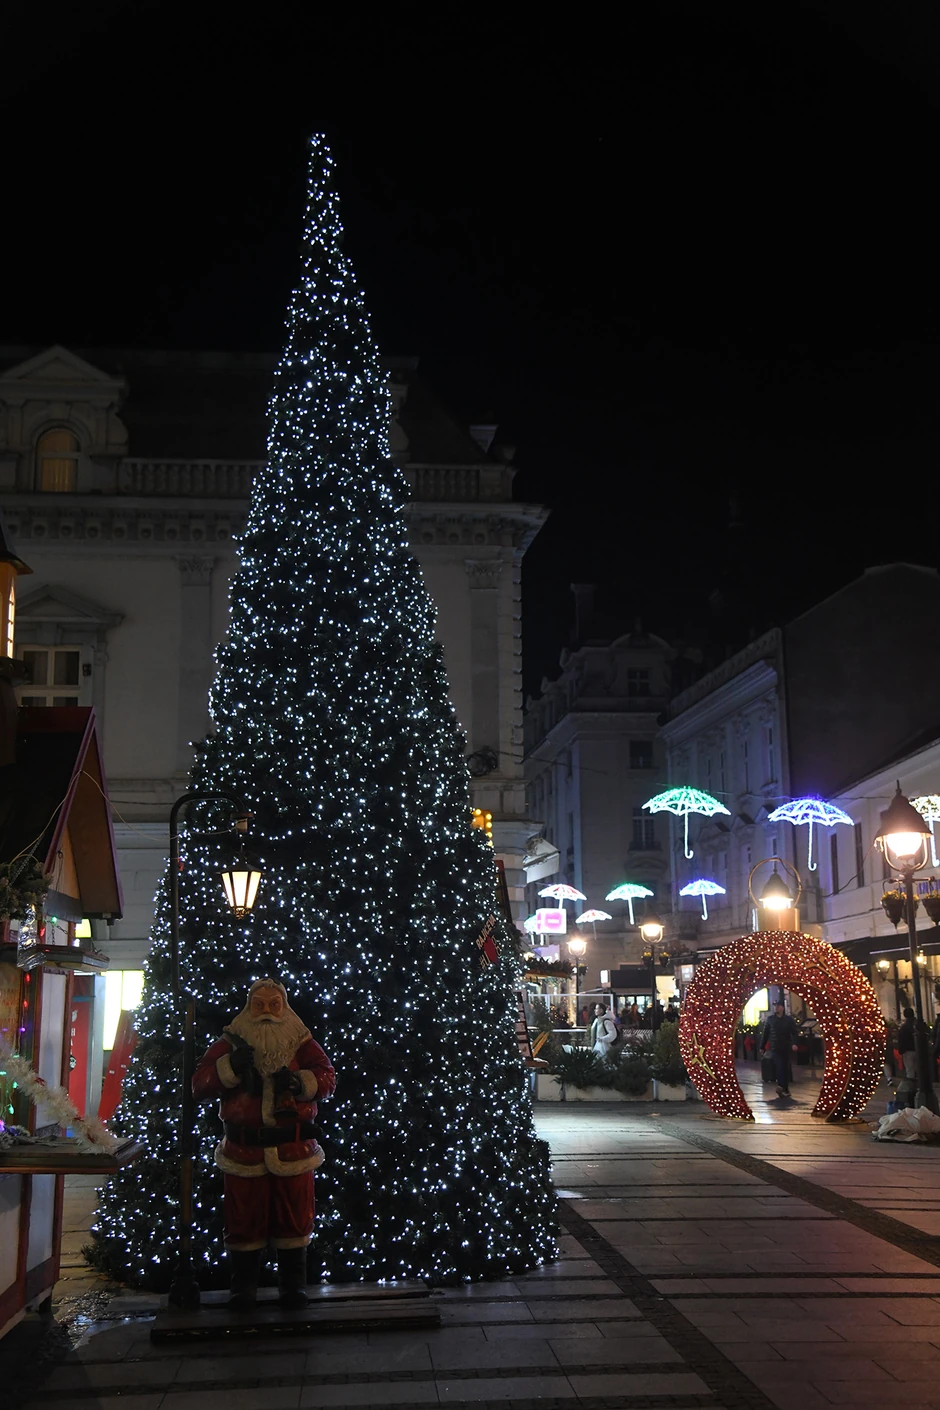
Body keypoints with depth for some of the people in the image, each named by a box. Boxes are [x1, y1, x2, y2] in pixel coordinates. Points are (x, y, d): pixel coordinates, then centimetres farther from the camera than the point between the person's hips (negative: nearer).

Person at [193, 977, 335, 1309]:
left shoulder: (302, 1043, 6)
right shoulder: (230, 1043, 5)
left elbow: (326, 1077, -6)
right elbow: (200, 1085, -4)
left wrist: (300, 1081, -25)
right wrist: (231, 1067, -20)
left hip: (293, 1148, 0)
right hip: (243, 1149, 0)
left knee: (294, 1216, 7)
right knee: (244, 1218, 4)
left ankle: (293, 1283, 21)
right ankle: (243, 1286, 19)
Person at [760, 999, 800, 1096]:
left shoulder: (788, 1019, 1)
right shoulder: (770, 1019, 3)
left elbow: (795, 1032, -4)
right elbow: (765, 1033, 7)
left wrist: (794, 1043, -22)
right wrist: (762, 1047, 9)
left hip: (785, 1048, 1)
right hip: (775, 1048, -1)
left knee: (785, 1069, 7)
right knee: (780, 1066, -15)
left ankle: (784, 1088, 18)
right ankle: (784, 1089, -21)